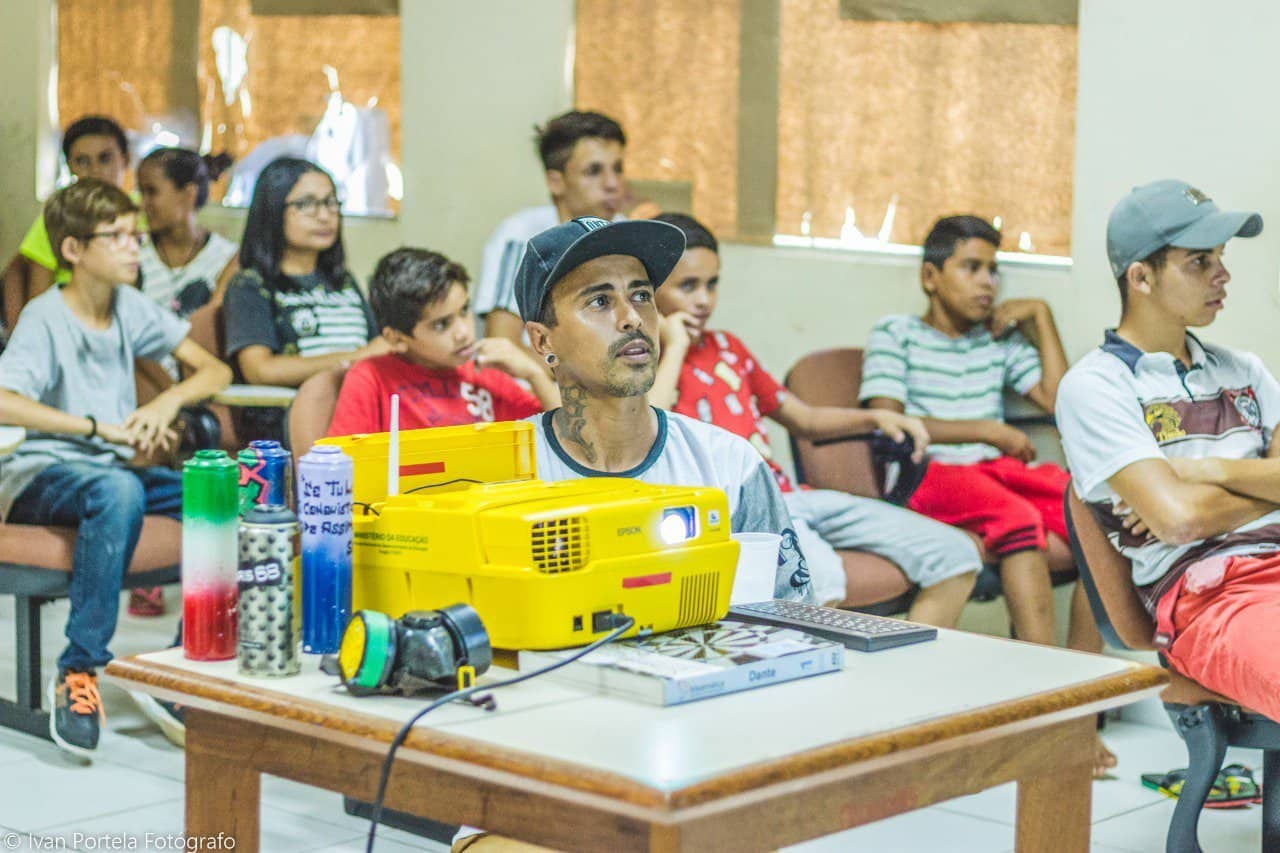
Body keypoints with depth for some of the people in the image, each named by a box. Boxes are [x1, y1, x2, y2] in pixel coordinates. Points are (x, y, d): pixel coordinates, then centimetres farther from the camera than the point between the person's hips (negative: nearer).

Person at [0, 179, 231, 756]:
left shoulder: (131, 308, 8)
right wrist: (100, 427, -29)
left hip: (112, 472, 6)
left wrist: (168, 401, -11)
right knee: (118, 491, -41)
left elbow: (215, 371, 10)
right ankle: (78, 669, -34)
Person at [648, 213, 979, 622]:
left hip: (786, 494, 8)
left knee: (955, 556, -4)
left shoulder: (727, 348, 25)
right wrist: (674, 348, -7)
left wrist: (874, 418, 14)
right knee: (818, 574, -41)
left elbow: (803, 419, 32)